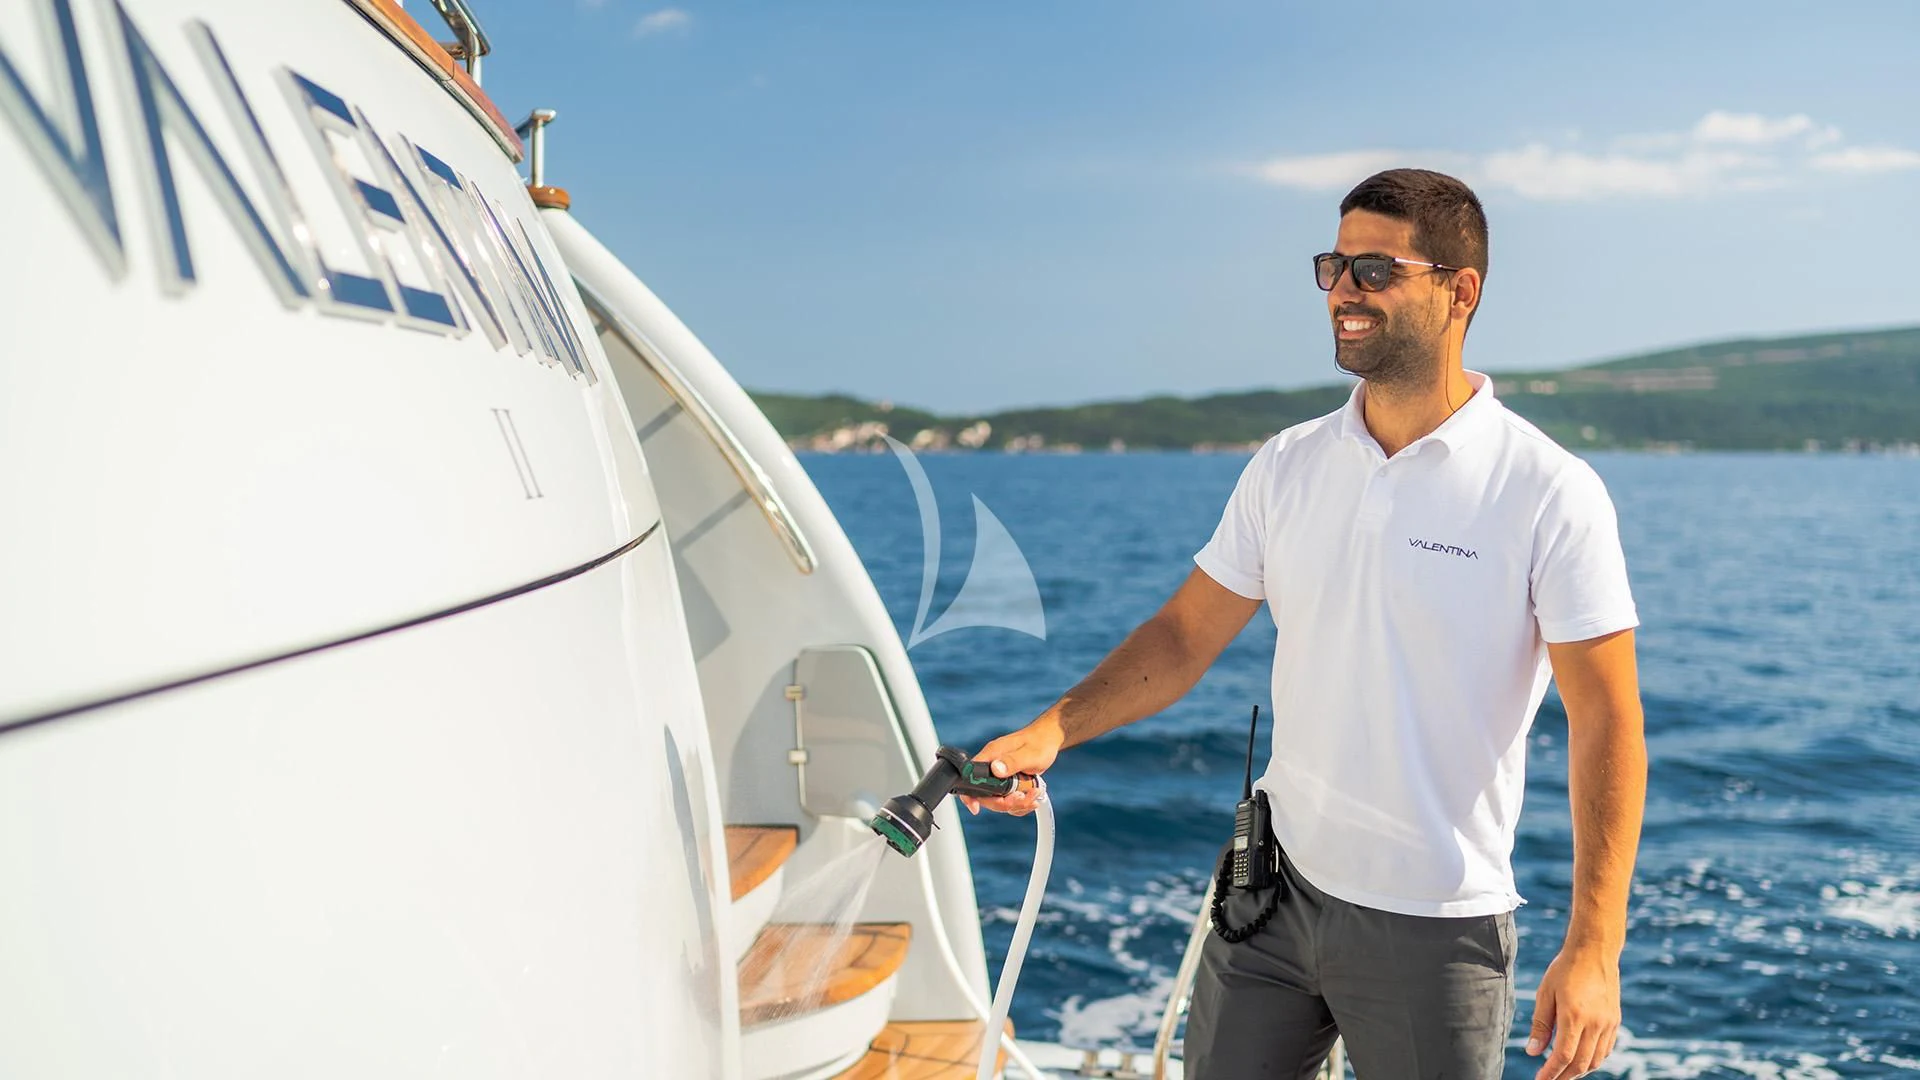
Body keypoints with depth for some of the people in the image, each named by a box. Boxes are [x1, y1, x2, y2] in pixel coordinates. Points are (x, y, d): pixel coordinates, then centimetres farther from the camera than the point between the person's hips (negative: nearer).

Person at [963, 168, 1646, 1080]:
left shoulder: (1549, 493, -11)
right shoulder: (1287, 466, 2)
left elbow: (1606, 723, -12)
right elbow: (1186, 634, 5)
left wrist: (1593, 948, -18)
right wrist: (1052, 729, -9)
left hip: (1434, 926, -4)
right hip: (1272, 883, 4)